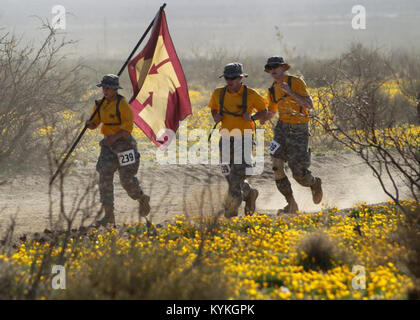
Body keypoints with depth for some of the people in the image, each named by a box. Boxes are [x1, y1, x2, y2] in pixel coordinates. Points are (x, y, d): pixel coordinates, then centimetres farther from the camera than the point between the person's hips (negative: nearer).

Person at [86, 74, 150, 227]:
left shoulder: (122, 104, -16)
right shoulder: (101, 104, 5)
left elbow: (128, 127, -18)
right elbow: (94, 123, 11)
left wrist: (115, 137, -33)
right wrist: (89, 124, -14)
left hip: (124, 143, -6)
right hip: (109, 144, 6)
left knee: (127, 178, -2)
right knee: (105, 177, -7)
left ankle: (142, 199, 31)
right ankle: (109, 215, -7)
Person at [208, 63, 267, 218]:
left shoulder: (250, 94, -7)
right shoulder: (218, 94, 2)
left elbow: (264, 111, 6)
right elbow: (214, 108, 21)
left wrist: (252, 118, -13)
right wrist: (216, 117, -1)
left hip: (244, 139, -4)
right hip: (226, 139, 4)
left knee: (237, 174, -15)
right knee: (229, 175, 8)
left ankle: (231, 208, -11)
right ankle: (250, 193, 35)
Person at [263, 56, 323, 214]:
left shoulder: (296, 82, -11)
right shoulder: (273, 90, 9)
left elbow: (309, 106, -20)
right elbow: (271, 113, 21)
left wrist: (290, 92, -28)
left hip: (299, 130, -6)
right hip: (282, 128, 6)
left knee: (298, 173, -4)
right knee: (277, 166, -12)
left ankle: (315, 184, 32)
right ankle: (291, 204, -2)